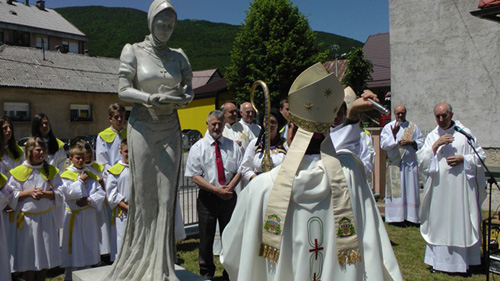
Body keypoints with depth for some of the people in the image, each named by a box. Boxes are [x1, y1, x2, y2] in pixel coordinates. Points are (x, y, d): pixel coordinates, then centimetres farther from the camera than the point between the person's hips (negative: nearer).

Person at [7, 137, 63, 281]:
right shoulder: (18, 172, -1)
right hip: (27, 219, -2)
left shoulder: (51, 171, 3)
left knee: (45, 254, 10)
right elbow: (10, 195, -2)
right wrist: (28, 192, -16)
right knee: (28, 256, 6)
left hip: (47, 218, 2)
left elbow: (60, 193, -1)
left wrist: (45, 193, -17)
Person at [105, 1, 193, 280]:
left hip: (170, 129, 3)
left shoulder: (178, 56, 10)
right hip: (142, 128, -2)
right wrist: (151, 98, -20)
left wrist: (183, 98, -13)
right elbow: (123, 91, -3)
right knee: (144, 193, 1)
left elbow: (189, 89, 10)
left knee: (166, 195, 1)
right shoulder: (133, 51, 2)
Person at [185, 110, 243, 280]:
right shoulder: (198, 147, -1)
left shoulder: (233, 146, 7)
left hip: (229, 196, 2)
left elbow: (240, 170, 4)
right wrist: (216, 190, -16)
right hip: (207, 197, -2)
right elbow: (195, 176, -7)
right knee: (206, 237, 7)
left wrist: (230, 187, -13)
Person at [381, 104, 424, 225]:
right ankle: (396, 217, 4)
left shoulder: (413, 127, 10)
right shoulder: (388, 127, 3)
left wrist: (411, 142, -9)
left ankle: (410, 217, 10)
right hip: (395, 164, -2)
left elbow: (421, 142, 9)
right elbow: (383, 145, -7)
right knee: (396, 190, -2)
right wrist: (393, 135, -19)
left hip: (410, 164, 2)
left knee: (410, 190, 3)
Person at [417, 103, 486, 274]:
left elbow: (480, 156, 6)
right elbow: (421, 159, -1)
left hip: (460, 189, -1)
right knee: (439, 223, 5)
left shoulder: (464, 133, 3)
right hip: (439, 188, 1)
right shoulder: (432, 136, 7)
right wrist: (436, 145, -12)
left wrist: (463, 159, -11)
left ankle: (461, 259, 15)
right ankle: (439, 260, 16)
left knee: (461, 223, 2)